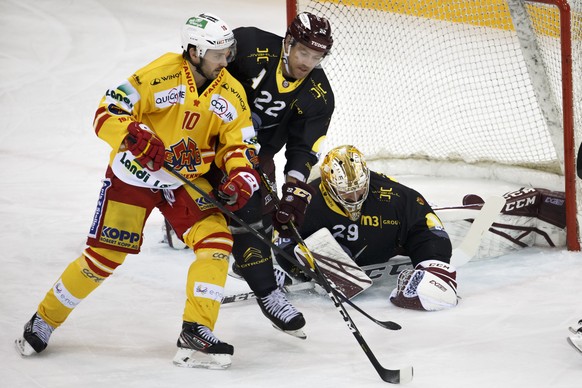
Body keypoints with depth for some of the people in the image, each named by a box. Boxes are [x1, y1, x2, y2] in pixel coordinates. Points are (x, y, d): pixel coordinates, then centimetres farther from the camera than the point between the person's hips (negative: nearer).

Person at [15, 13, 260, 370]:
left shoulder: (231, 93, -4)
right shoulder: (159, 75, -20)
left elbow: (238, 142, 3)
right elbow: (107, 114, -18)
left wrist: (241, 176, -17)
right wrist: (136, 137, -36)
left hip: (188, 180, 4)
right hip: (134, 175, -4)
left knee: (217, 239, -15)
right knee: (105, 253, -5)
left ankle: (196, 334, -9)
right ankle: (45, 320, 14)